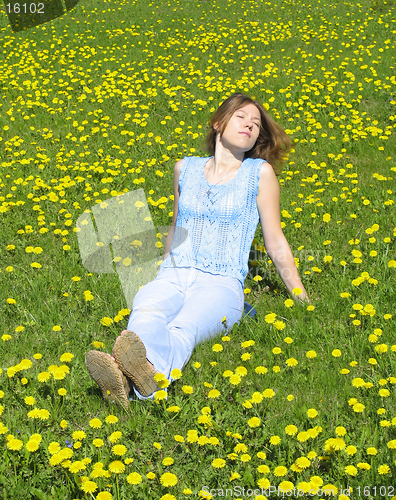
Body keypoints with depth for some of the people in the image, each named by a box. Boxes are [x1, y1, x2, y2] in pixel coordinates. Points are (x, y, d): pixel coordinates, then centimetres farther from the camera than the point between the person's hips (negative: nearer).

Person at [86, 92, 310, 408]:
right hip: (172, 276, 3)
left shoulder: (260, 172, 9)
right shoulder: (185, 168, 18)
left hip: (221, 284, -2)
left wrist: (301, 298, 13)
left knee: (184, 329, -39)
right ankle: (121, 380, -67)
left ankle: (152, 372, -72)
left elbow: (276, 243, 12)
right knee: (146, 315, -36)